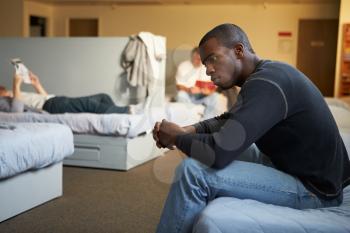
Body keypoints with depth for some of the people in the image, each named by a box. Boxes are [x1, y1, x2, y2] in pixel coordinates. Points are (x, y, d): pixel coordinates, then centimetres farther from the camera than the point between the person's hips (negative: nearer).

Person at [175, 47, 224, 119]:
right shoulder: (183, 66, -4)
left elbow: (214, 86, -1)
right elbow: (178, 86, -6)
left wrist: (209, 91, -25)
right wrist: (189, 90, -27)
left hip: (203, 96, 1)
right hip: (188, 95, -1)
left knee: (215, 96, -28)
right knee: (181, 95, -34)